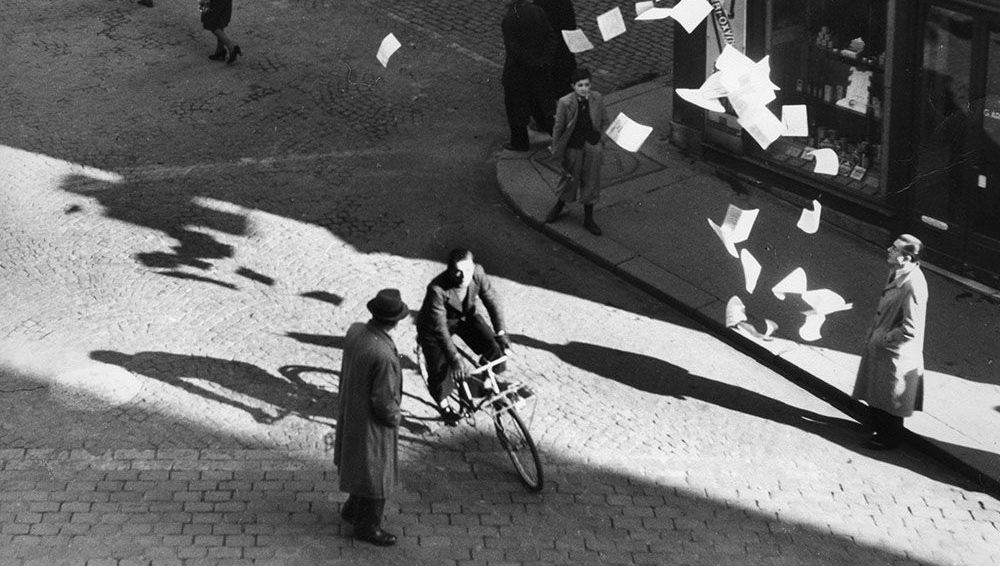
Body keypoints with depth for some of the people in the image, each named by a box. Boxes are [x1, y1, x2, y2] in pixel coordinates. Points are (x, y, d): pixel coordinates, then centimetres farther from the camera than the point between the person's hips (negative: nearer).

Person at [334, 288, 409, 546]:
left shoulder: (355, 331, -12)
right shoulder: (384, 356, -36)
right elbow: (383, 401, -27)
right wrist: (395, 418, -7)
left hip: (350, 411, 8)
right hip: (372, 423, -8)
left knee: (358, 465, 30)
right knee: (375, 474, 15)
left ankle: (352, 509, 51)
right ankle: (367, 526, 34)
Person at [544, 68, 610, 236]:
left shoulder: (597, 99, -11)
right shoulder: (565, 103, -19)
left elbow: (604, 121, 5)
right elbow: (558, 127, -10)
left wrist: (601, 140, 1)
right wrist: (556, 151, -5)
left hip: (593, 146, 2)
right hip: (573, 146, -2)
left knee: (590, 181, 12)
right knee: (571, 179, 15)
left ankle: (588, 219, 28)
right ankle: (559, 206, 45)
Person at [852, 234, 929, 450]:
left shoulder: (913, 286, -33)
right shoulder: (898, 274, -3)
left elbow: (911, 328, -31)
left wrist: (885, 338, -19)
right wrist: (875, 333, 10)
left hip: (896, 352, -9)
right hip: (880, 344, 9)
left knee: (890, 399, 12)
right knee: (877, 390, 26)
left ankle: (891, 437, 31)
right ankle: (879, 425, 47)